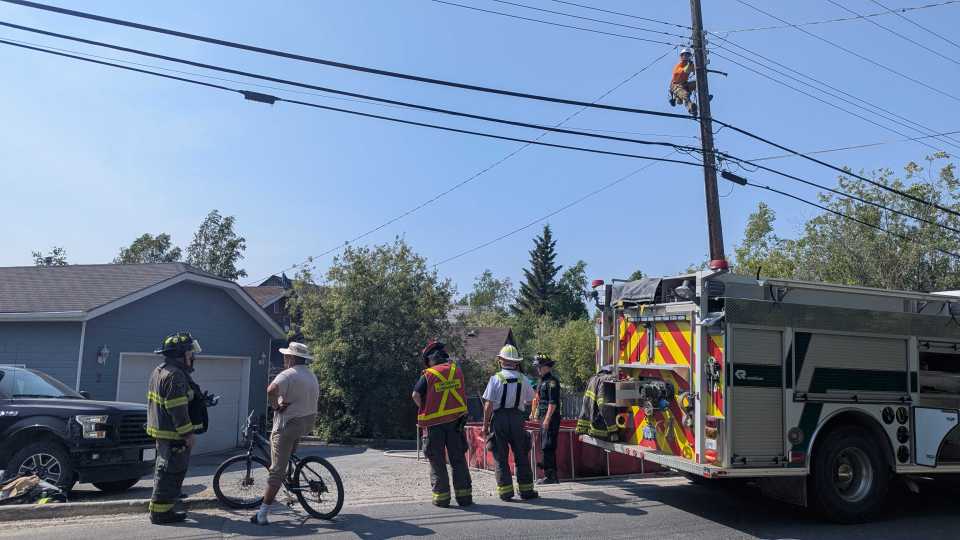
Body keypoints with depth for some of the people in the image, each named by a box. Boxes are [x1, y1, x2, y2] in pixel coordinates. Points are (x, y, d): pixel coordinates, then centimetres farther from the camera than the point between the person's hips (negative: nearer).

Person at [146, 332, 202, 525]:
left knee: (164, 471, 18)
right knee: (171, 473, -4)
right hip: (173, 433, -11)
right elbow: (178, 409, -24)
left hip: (161, 430, 11)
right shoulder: (175, 375, -20)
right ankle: (160, 512, 1)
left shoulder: (159, 371, 15)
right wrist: (188, 434, -20)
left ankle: (161, 510, 27)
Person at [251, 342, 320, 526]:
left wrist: (275, 406, -17)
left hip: (288, 425, -8)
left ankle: (262, 514, -1)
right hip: (308, 422, 8)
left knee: (277, 470, -5)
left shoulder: (289, 374, -15)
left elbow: (271, 389, -33)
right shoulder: (312, 376, 12)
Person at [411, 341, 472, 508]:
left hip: (435, 424, -3)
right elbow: (462, 392, 8)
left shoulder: (428, 375, -9)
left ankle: (441, 496, 9)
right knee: (458, 459, 10)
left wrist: (426, 410, 2)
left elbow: (416, 395, -12)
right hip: (456, 421, 3)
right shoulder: (457, 370, 1)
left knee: (437, 461, 8)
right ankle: (464, 496, 11)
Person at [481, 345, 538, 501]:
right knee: (521, 456, 10)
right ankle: (526, 490, 14)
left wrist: (485, 425, -2)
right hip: (517, 418, 2)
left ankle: (505, 491, 6)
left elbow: (488, 404, -9)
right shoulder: (522, 379, 0)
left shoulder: (496, 378, -9)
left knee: (501, 457, 5)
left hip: (499, 418, -2)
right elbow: (530, 399, 12)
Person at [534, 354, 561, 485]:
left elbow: (553, 403, -19)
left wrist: (547, 419, -22)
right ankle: (552, 476, 18)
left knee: (548, 447, -10)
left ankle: (550, 476, -7)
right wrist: (538, 414, 20)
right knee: (546, 448, 12)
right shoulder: (542, 381, 18)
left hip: (551, 419, -10)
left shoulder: (552, 381, -12)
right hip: (544, 418, 10)